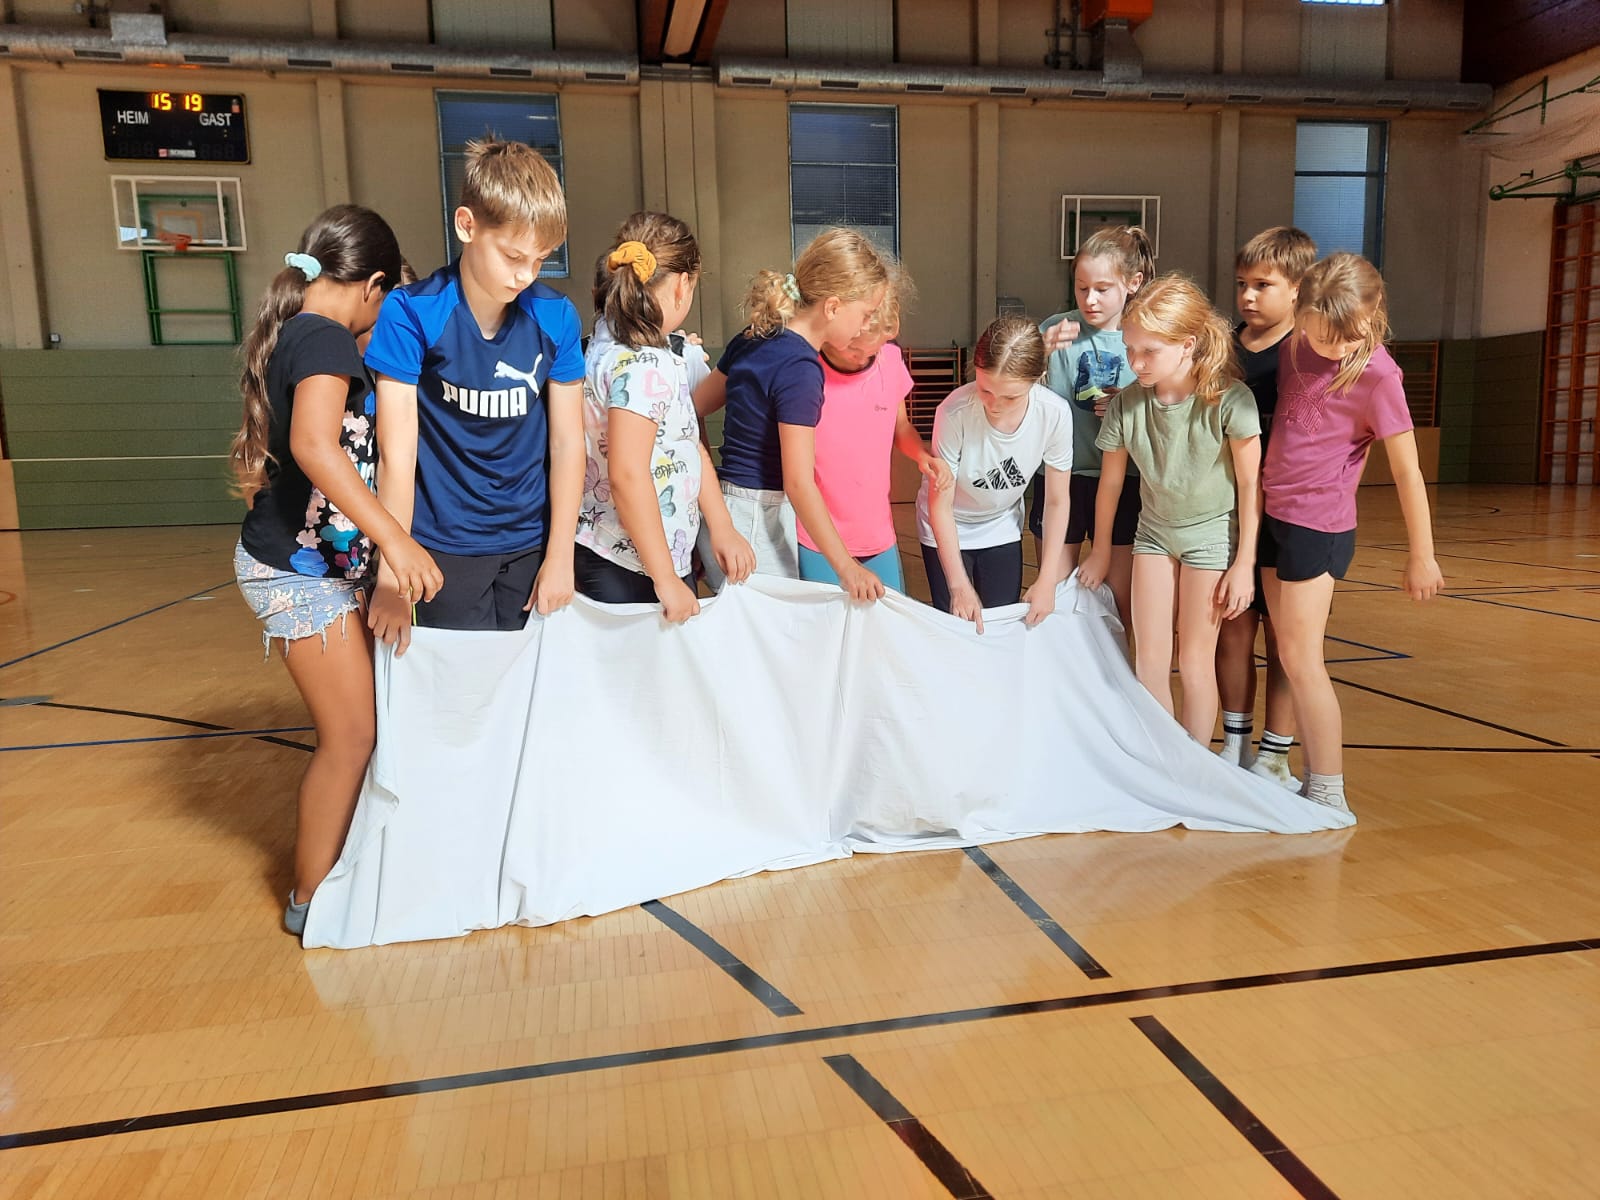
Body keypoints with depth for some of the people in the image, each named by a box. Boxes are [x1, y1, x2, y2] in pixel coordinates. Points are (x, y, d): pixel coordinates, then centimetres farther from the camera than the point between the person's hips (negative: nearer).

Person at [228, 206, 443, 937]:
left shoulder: (291, 333, 11)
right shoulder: (327, 337, -18)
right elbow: (315, 444, -36)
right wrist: (395, 540, -42)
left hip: (319, 565, 9)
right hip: (303, 572, -9)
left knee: (352, 724, 16)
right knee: (351, 735, -1)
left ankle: (330, 865, 31)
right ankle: (312, 899, 14)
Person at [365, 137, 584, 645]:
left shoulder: (556, 317, -5)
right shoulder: (411, 314, -13)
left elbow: (567, 441, -1)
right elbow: (396, 454, -13)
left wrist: (560, 556, -1)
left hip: (530, 543, 3)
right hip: (446, 547, -2)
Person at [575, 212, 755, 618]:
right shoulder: (643, 365, -20)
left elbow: (689, 445, 10)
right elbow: (628, 476, -27)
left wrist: (722, 529, 8)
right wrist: (666, 579, -22)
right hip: (631, 570, -10)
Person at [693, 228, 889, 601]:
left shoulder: (754, 340, 7)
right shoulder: (800, 369, -19)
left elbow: (695, 409, 14)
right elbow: (798, 483, -20)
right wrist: (845, 566, -17)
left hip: (728, 507, 9)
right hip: (758, 520, -9)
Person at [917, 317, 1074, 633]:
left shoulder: (1055, 414, -25)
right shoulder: (955, 412, -33)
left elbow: (1057, 501, -11)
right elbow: (940, 505, -22)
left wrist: (1047, 581, -12)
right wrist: (959, 585, -20)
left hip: (1002, 529, 2)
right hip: (948, 530, -2)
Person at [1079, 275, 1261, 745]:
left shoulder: (1229, 399, -23)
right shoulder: (1125, 404, -14)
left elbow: (1250, 482, -14)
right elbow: (1111, 480, -1)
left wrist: (1244, 564, -11)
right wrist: (1101, 551, 10)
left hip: (1212, 533, -3)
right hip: (1153, 530, 3)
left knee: (1194, 661, 2)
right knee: (1148, 659, 3)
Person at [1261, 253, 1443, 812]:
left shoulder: (1376, 375, -15)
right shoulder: (1294, 346, 4)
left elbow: (1407, 472, -10)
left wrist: (1422, 556, -5)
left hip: (1318, 526, -7)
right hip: (1274, 514, 7)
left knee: (1300, 659, -5)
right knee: (1290, 654, 9)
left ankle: (1328, 795, 5)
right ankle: (1310, 775, 18)